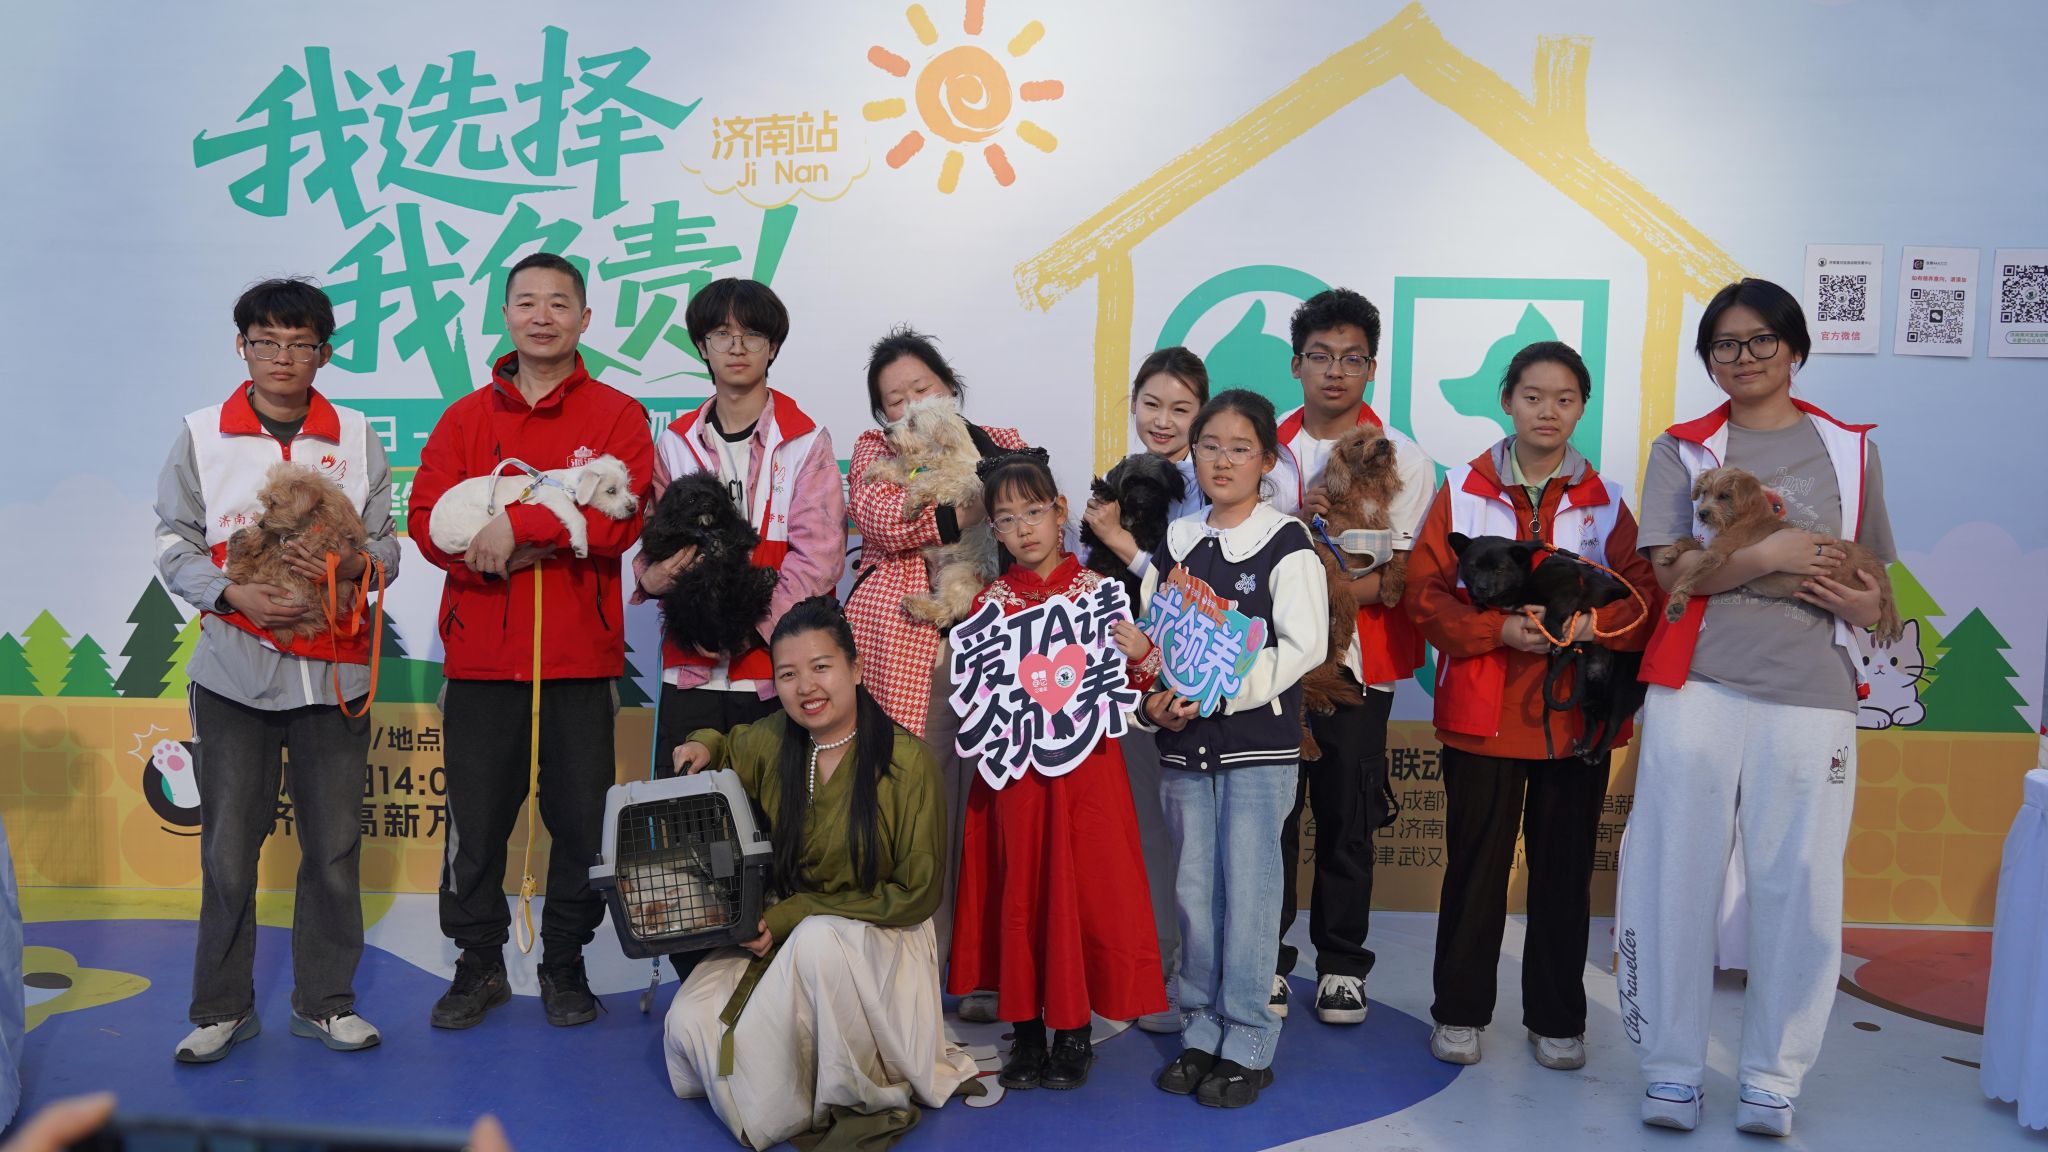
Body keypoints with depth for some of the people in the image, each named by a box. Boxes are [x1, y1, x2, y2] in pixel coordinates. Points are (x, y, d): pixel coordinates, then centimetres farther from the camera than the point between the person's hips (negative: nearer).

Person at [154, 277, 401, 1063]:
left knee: (334, 843, 5)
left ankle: (324, 1000, 20)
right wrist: (236, 594, -12)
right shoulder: (201, 434, 5)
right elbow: (174, 543, 5)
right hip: (235, 666, -1)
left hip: (334, 667, 1)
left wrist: (355, 564, -15)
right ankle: (222, 1006, 20)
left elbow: (387, 543, 8)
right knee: (229, 845, 4)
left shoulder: (354, 437, 7)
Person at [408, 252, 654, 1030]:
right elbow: (427, 520, -1)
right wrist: (522, 546, -18)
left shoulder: (616, 417, 3)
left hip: (581, 658, -2)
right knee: (476, 820, 8)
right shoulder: (465, 419, 10)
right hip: (481, 656, 2)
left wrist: (517, 526, -19)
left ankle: (565, 965, 24)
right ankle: (480, 965, 25)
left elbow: (621, 517, -12)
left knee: (581, 820, 6)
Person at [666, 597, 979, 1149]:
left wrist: (796, 915, -17)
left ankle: (872, 1101, -13)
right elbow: (721, 748, 22)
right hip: (779, 942, 5)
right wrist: (704, 746, -4)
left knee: (818, 939, -37)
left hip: (881, 939, -4)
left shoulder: (907, 761, -15)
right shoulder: (768, 743, -2)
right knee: (689, 1023, -18)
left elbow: (917, 894, -12)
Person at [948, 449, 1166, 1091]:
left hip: (1085, 768, -1)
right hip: (1012, 770, 1)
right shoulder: (991, 602, 4)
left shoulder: (1098, 591, 1)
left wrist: (1141, 651, -16)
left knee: (1082, 891, 3)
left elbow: (1132, 680, 4)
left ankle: (1074, 1033, 19)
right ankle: (1026, 1033, 21)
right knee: (1017, 894, 6)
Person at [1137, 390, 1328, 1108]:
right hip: (1184, 743, 5)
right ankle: (1200, 1032, 23)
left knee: (1247, 890, -2)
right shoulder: (1176, 544, 10)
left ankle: (1248, 1046, 11)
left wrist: (1216, 690, -19)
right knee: (1194, 888, 9)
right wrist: (1152, 700, -9)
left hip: (1258, 744, -4)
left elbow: (1303, 646, -12)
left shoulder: (1286, 544, -5)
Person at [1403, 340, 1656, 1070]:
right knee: (1475, 864, 5)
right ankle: (1460, 1011, 19)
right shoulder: (1463, 491, 3)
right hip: (1483, 711, -1)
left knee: (1565, 868, 8)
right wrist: (1499, 630, -17)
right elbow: (1425, 591, -3)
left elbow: (1645, 593, 3)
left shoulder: (1605, 502, 7)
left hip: (1575, 712, 2)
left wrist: (1596, 624, -18)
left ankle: (1556, 1018, 22)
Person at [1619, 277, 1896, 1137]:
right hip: (1697, 688, -1)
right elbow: (1671, 569, -3)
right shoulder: (1682, 450, 9)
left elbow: (1872, 574, 18)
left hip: (1812, 694, 1)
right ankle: (1672, 1069, 14)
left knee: (1800, 888, 0)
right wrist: (1770, 554, -14)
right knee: (1677, 879, 1)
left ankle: (1771, 1081, 14)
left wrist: (1865, 604, -4)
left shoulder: (1848, 450, 14)